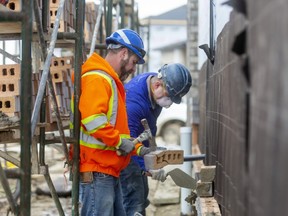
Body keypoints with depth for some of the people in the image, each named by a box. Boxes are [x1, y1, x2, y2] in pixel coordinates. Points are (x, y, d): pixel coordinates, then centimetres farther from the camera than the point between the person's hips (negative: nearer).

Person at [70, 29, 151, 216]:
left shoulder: (111, 81, 23)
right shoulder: (97, 78, -12)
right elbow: (92, 119, -26)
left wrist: (138, 149, 15)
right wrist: (119, 142, -17)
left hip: (109, 170, 11)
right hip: (96, 171, -11)